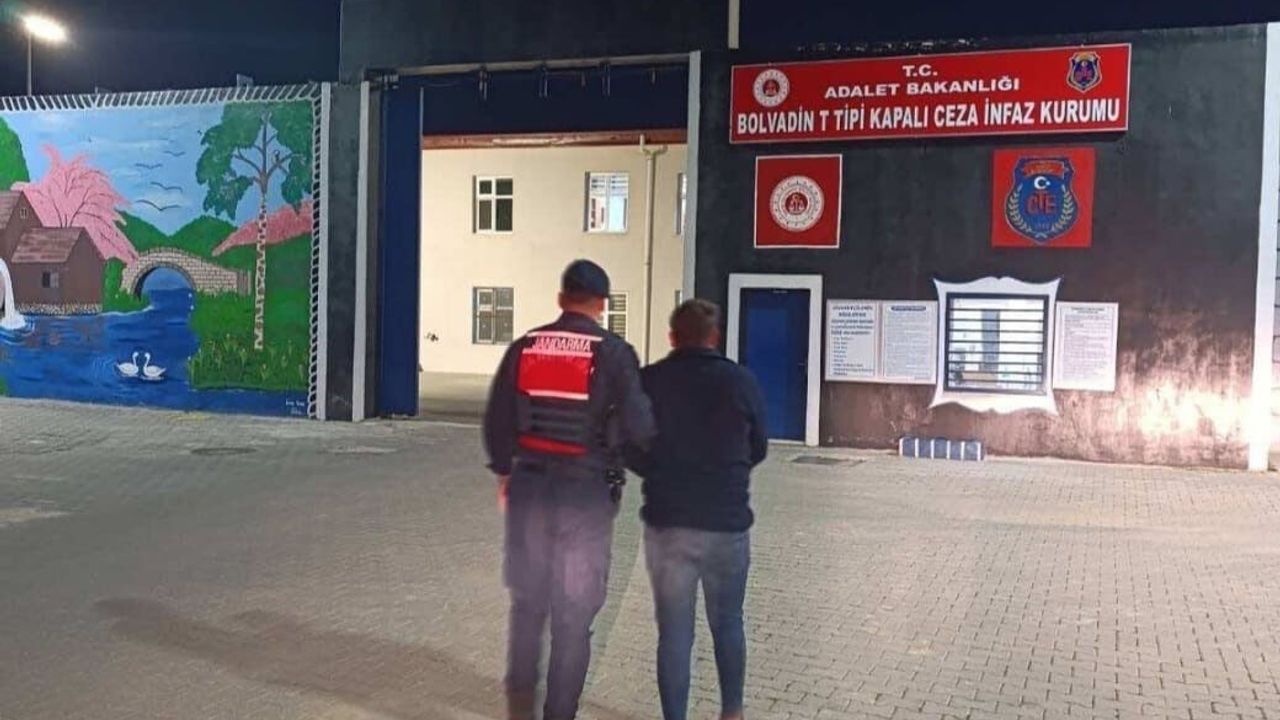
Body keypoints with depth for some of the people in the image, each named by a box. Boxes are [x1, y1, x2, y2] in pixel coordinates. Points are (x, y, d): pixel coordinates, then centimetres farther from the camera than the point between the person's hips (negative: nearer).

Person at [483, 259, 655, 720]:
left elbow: (497, 419, 4)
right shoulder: (614, 353, -8)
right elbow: (638, 426, -12)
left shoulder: (524, 348, 2)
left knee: (528, 599, 21)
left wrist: (504, 472, 18)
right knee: (574, 612, 8)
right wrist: (624, 463, 9)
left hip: (529, 486, 3)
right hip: (587, 492, -3)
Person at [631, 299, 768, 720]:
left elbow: (631, 452, 0)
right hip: (728, 523, 1)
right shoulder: (742, 382, -5)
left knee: (674, 631, 8)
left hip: (666, 523, -1)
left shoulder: (647, 381, -7)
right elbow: (758, 451, 6)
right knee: (728, 625, 19)